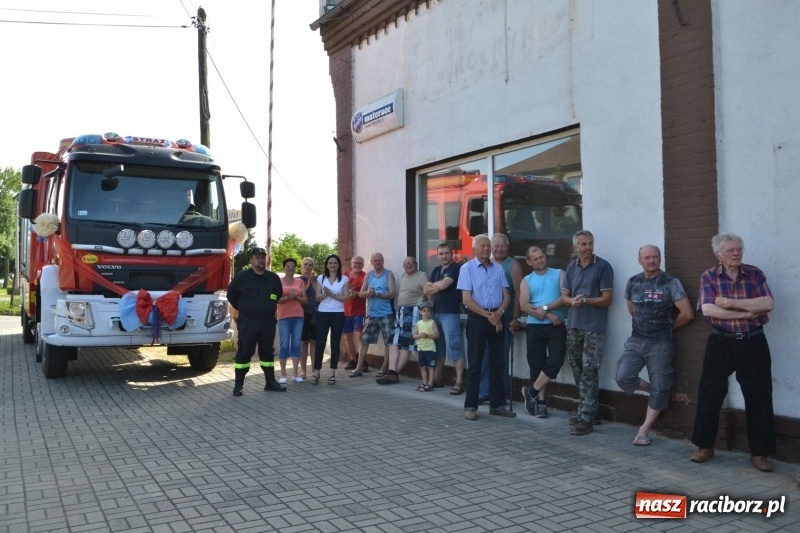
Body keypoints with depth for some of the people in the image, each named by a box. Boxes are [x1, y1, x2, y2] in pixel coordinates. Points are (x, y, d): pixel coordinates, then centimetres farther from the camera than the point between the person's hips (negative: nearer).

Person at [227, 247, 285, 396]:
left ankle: (270, 382, 20)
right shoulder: (241, 277, -5)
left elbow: (278, 295, 22)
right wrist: (244, 310, 12)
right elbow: (231, 296, 5)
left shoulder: (274, 278, 5)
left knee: (268, 352, 11)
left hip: (268, 322, 4)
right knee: (244, 353, -1)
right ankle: (238, 385, 5)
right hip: (248, 322, -4)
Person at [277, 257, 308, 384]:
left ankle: (296, 374, 7)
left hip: (298, 317, 3)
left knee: (296, 345, 3)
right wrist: (288, 297, -18)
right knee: (284, 345, -4)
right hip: (284, 317, -3)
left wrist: (296, 297, -9)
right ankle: (283, 375, 3)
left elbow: (305, 300, 10)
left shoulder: (300, 282, 12)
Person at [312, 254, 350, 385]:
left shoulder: (344, 279, 3)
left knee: (335, 343, 3)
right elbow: (318, 297, 0)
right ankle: (316, 373, 4)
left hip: (338, 314, 0)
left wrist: (332, 294, -15)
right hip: (323, 314, 0)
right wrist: (326, 293, -19)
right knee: (320, 343, -3)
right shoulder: (321, 278, 6)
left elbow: (346, 298, -4)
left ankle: (332, 373, 8)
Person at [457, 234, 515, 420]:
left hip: (497, 319, 5)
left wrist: (499, 313, -10)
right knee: (475, 364, 0)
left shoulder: (498, 269, 12)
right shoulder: (467, 268, -3)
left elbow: (506, 296, 9)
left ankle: (497, 404, 18)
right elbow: (467, 300, -9)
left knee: (497, 364, 9)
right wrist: (488, 315, -13)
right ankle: (470, 406, 6)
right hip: (477, 319, -4)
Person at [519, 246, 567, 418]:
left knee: (555, 360, -12)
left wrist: (545, 308, -12)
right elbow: (524, 306, -4)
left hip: (557, 326, -1)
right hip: (534, 327, 1)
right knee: (537, 364, 3)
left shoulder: (559, 274, 7)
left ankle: (531, 392, 4)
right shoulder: (526, 281, 9)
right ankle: (541, 401, 13)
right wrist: (548, 314, -13)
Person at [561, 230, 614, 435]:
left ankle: (586, 419, -7)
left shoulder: (603, 267, -5)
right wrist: (573, 301, -12)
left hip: (594, 327, -6)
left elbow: (607, 299, -8)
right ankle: (585, 411, 25)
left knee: (588, 372, -9)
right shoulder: (571, 268, 12)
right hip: (573, 325, 6)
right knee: (578, 372, 12)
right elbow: (564, 296, 10)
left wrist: (585, 300, -20)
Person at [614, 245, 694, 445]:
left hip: (660, 344, -3)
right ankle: (652, 390, 20)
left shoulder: (671, 283, -8)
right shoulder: (632, 283, 5)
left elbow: (687, 314, -9)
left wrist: (669, 327, 2)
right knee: (623, 378, -10)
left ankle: (644, 430, 16)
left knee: (659, 389, 3)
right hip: (635, 341, 3)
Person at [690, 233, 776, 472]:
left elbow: (768, 303, -12)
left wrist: (732, 303, -18)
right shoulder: (709, 276, -1)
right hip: (721, 343, 0)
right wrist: (747, 312, -15)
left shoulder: (755, 273, 2)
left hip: (753, 343, 1)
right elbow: (707, 309, -14)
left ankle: (759, 452, 17)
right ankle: (705, 446, 18)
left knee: (759, 397, 4)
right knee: (710, 394, 4)